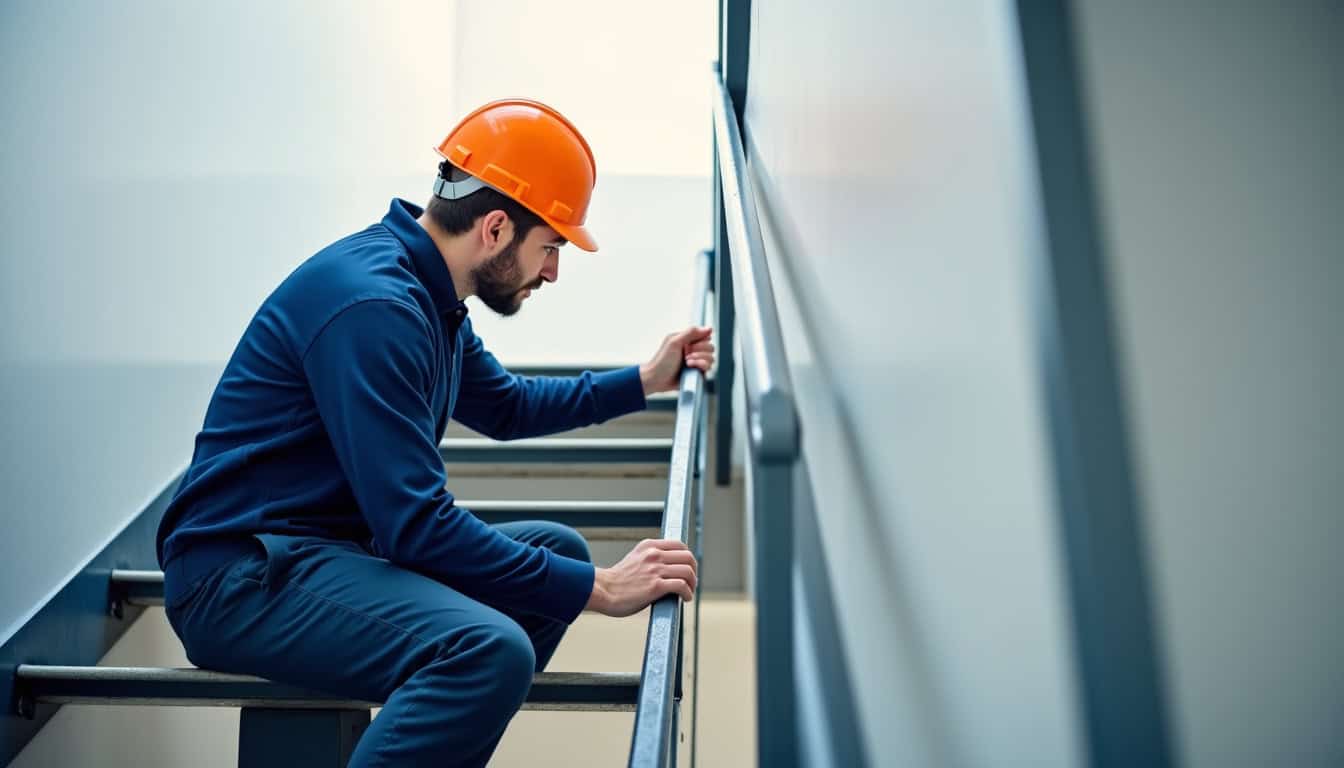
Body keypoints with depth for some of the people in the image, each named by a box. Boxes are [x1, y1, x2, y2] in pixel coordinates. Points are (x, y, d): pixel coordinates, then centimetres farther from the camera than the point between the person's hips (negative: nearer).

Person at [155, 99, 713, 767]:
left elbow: (507, 406, 25)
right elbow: (415, 524, -25)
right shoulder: (372, 304, -21)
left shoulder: (429, 296, 9)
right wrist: (597, 589, -20)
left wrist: (645, 381, 23)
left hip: (336, 545, 10)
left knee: (557, 549, 11)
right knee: (489, 651, -32)